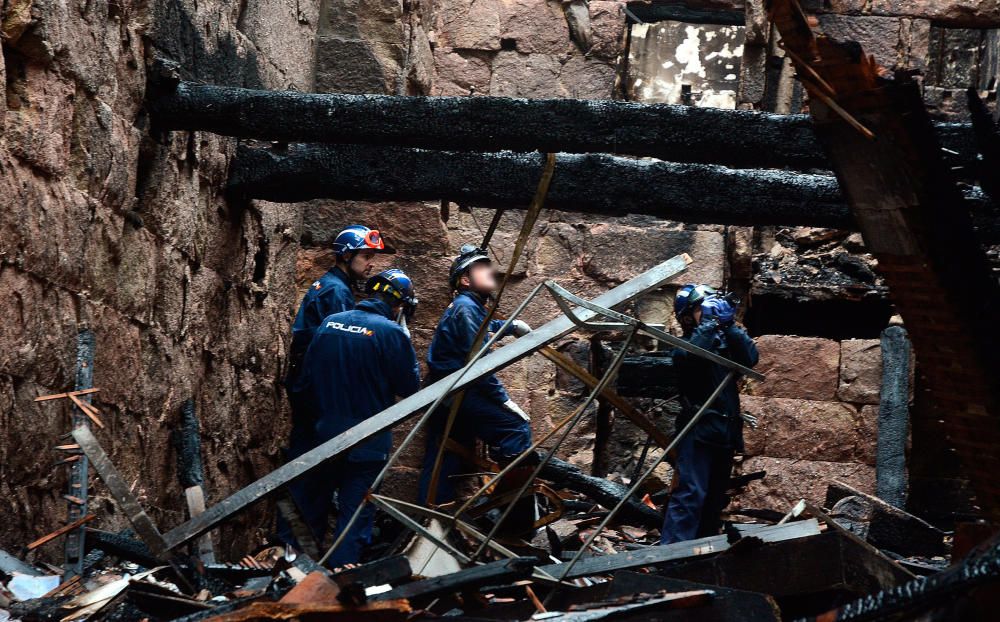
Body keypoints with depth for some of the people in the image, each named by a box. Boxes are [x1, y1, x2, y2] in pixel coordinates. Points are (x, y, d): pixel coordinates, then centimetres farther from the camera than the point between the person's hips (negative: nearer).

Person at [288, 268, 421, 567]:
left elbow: (307, 378, 7)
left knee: (314, 508, 19)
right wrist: (406, 345, 5)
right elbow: (409, 387, -6)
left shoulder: (328, 323, 1)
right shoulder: (391, 332, -16)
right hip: (368, 441, -5)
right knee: (355, 515, 3)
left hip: (325, 436, 5)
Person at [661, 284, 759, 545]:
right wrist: (709, 323, -17)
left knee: (715, 496, 12)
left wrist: (730, 325, -6)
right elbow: (692, 355, -24)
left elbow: (750, 358, -1)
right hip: (698, 431, -7)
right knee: (691, 492, -18)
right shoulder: (685, 344, 0)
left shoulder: (726, 342, 15)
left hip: (725, 432, 7)